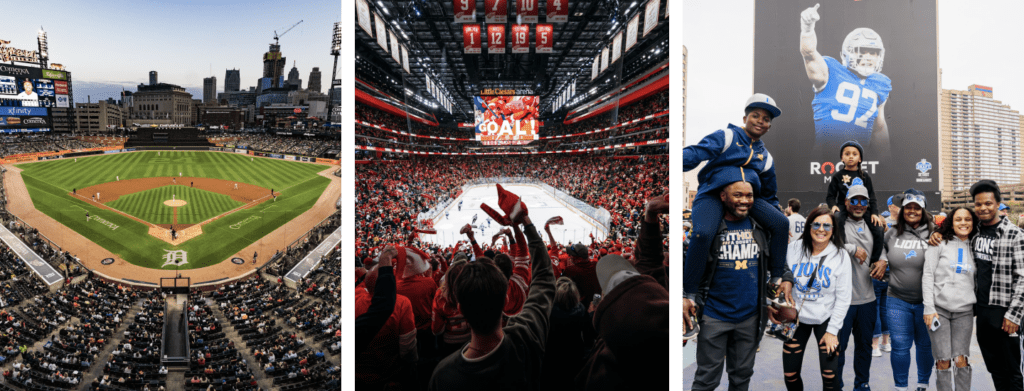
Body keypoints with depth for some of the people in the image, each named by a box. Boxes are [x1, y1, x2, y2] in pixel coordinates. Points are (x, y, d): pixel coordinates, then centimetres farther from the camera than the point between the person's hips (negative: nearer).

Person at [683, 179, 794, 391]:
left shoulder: (761, 228, 4)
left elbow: (776, 259, 18)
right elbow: (689, 265, -2)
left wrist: (786, 279, 2)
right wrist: (686, 296, -11)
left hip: (750, 316, 4)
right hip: (714, 315, -3)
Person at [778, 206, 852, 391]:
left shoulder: (841, 256, -8)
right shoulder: (794, 249, -6)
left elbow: (843, 298, -7)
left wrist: (832, 330, -9)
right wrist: (772, 304, -10)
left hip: (826, 319, -1)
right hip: (796, 317, 1)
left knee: (830, 375, -5)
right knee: (790, 374, 3)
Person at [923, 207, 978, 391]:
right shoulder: (940, 244, 1)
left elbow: (977, 281, 18)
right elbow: (928, 276, -4)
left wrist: (977, 311, 11)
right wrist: (929, 308, -10)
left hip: (964, 311, 3)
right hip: (939, 308, -3)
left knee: (961, 360, -1)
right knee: (943, 361, -2)